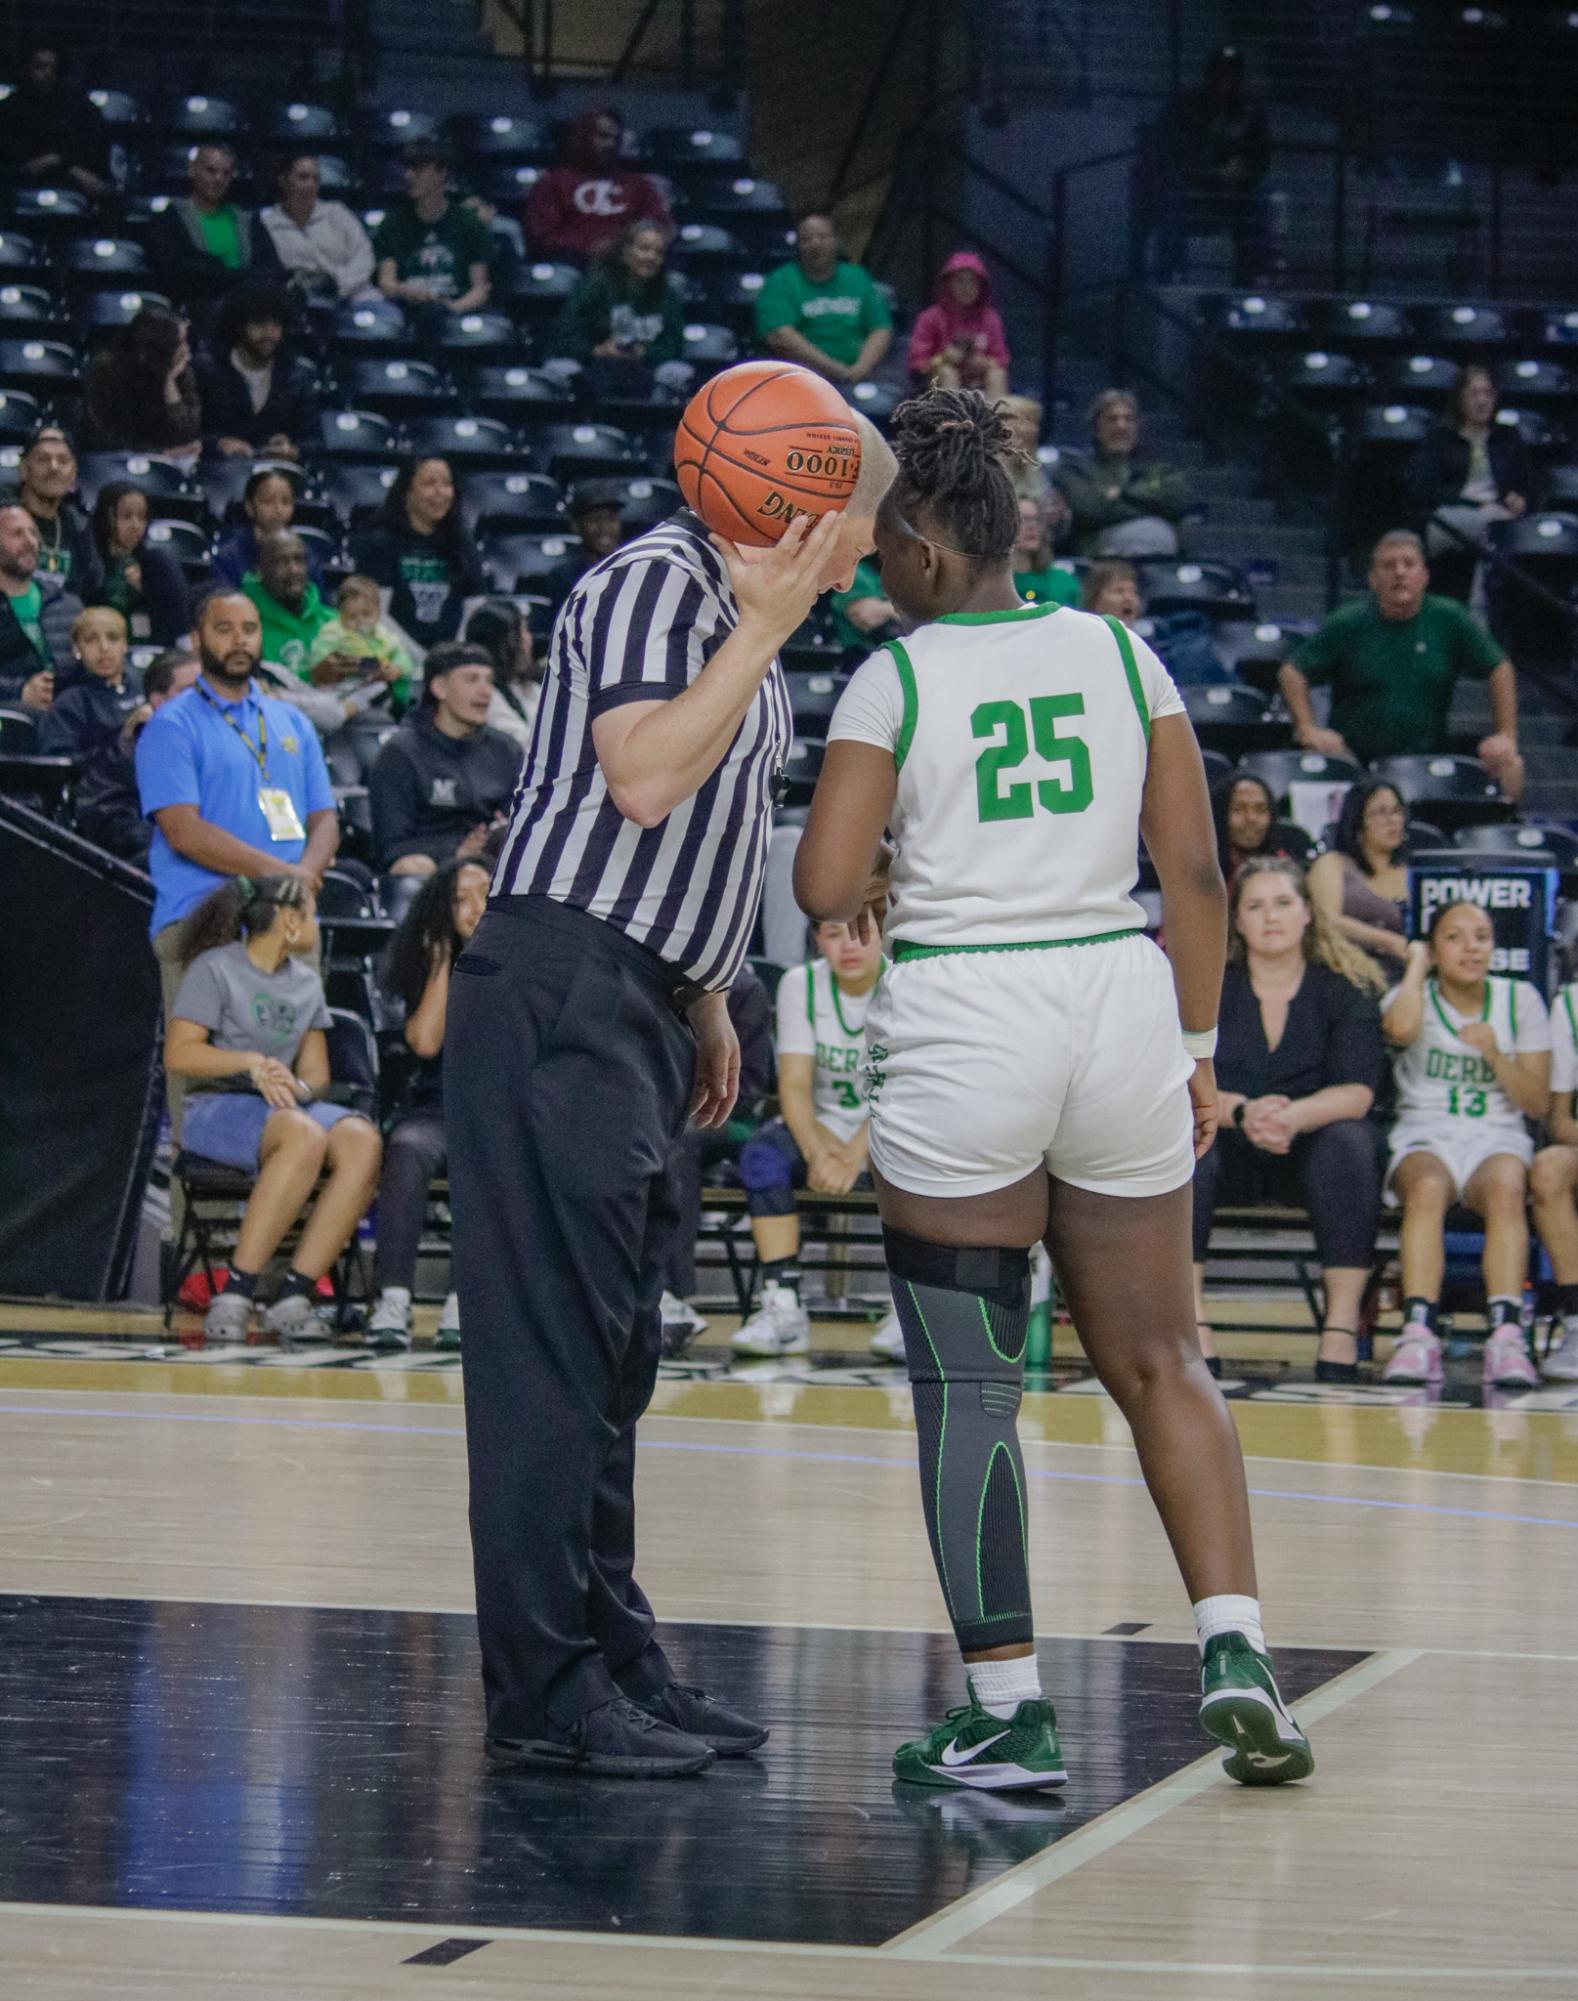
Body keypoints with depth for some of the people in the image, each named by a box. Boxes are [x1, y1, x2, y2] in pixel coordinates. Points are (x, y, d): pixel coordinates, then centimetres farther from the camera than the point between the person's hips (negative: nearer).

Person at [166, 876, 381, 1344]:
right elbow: (178, 1055, -8)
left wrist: (300, 1087, -9)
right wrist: (252, 1063, -20)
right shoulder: (215, 969, 0)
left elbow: (316, 1072, 15)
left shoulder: (307, 983, 19)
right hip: (216, 1109, -6)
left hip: (289, 1107, 6)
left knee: (362, 1140, -27)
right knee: (303, 1135, -38)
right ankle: (235, 1294, -35)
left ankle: (293, 1296, -29)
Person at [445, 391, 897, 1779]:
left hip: (637, 1012, 10)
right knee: (556, 1345, -10)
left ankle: (614, 1665, 19)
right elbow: (641, 781, -23)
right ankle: (544, 1694, -9)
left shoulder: (741, 626, 19)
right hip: (563, 997, -10)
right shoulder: (657, 582, -10)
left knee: (614, 1353, 13)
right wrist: (766, 632, -18)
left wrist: (708, 1008, 26)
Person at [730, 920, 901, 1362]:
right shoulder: (800, 984, -5)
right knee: (763, 1155, -28)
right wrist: (818, 1153, -30)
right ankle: (783, 1307, -33)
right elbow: (794, 1085, -11)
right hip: (822, 1128, 2)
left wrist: (854, 1156, -33)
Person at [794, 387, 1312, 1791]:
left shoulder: (897, 678, -4)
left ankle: (1007, 1712, 2)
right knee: (1159, 1361, 14)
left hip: (961, 1023, -4)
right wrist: (1199, 1046, 12)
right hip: (1122, 1001, 4)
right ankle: (1234, 1646, -1)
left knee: (967, 1381, 3)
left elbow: (827, 889, -9)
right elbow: (1194, 866, 5)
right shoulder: (1118, 651, 6)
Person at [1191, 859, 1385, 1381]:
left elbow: (1357, 1094, -12)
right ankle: (1193, 1324, -37)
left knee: (1349, 1140, -33)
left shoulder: (1346, 987, 1)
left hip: (1310, 1150, 0)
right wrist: (1242, 1112, -30)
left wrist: (1290, 1116, -32)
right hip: (1230, 1151, 0)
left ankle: (1341, 1329, -36)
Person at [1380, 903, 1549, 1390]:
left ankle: (1506, 1336, -49)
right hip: (1425, 1139, -1)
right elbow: (1401, 1028, -19)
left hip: (1498, 1139, 1)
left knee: (1506, 1188, -37)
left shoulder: (1521, 1000, 12)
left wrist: (1495, 1055, -8)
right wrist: (1416, 965, -2)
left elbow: (1538, 1104, 9)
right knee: (1427, 1186, -38)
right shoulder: (1413, 997, 10)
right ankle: (1419, 1336, -49)